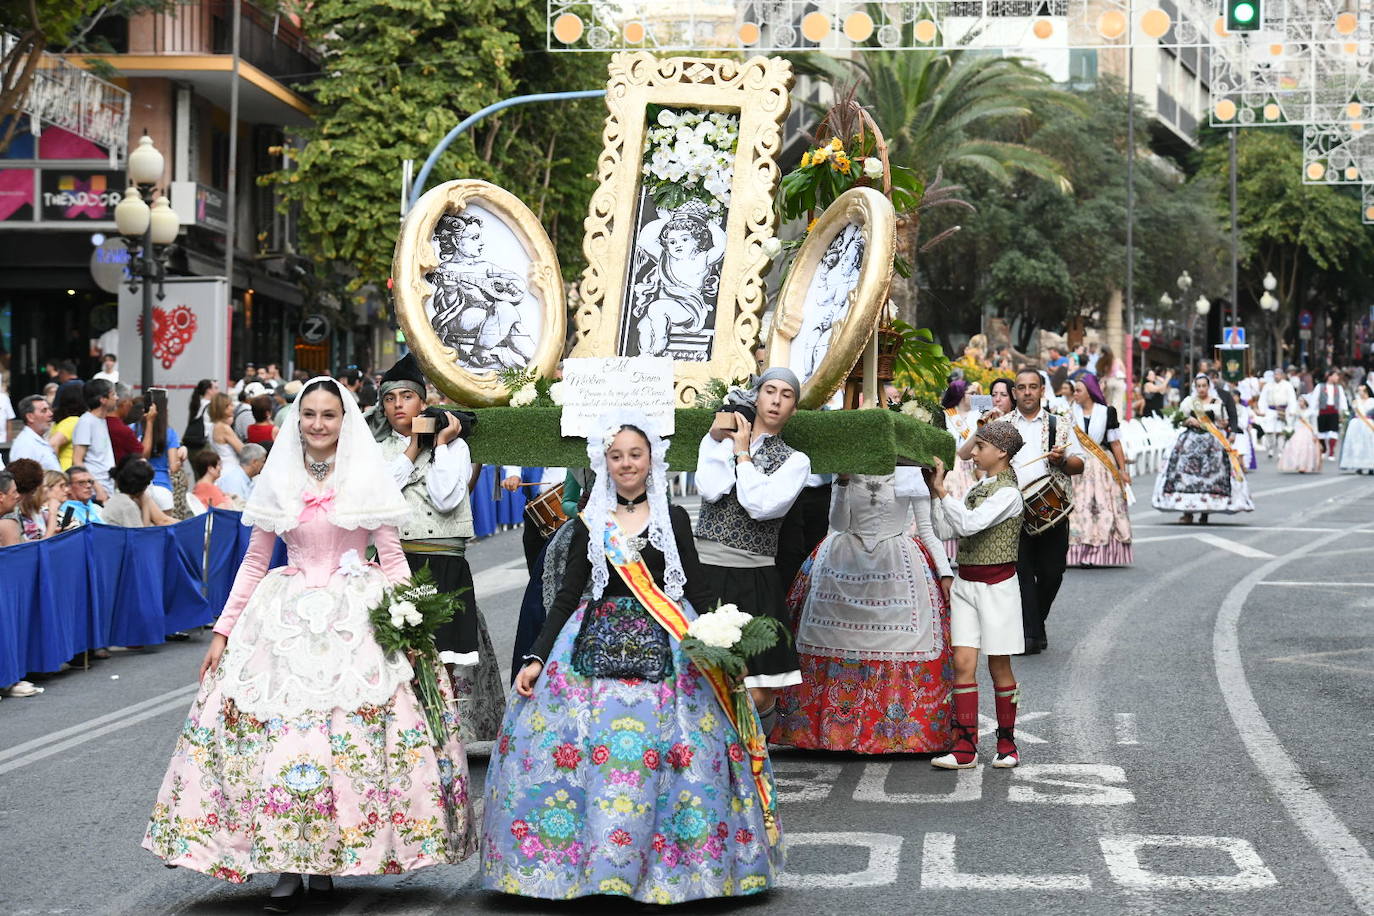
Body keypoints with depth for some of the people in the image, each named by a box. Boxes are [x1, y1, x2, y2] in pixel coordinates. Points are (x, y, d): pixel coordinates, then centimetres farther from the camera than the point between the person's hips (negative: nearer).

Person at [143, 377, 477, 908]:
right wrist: (223, 631, 7)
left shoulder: (368, 480, 1)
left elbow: (393, 560, 2)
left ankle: (328, 859, 6)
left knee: (347, 740, -7)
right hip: (287, 621, 2)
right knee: (277, 735, -7)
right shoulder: (278, 481, 8)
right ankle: (288, 865, -1)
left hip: (354, 620, -2)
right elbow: (254, 562, 12)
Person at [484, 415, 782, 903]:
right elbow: (567, 595, 9)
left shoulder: (674, 519, 8)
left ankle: (669, 866, 5)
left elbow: (700, 592, 7)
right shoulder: (589, 523, 9)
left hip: (665, 653, -1)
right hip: (597, 648, 1)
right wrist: (537, 658, 2)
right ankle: (588, 859, 5)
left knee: (672, 756, -7)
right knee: (585, 753, -7)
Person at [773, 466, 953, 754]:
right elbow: (838, 524, -1)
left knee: (898, 646, -6)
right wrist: (842, 484, -14)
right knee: (840, 643, -2)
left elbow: (927, 530, 7)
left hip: (896, 566, -1)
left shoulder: (909, 474, 3)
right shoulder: (848, 472, 6)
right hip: (846, 565, 1)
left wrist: (945, 573, 0)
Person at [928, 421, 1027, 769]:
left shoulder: (1007, 493, -13)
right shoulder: (978, 487, 12)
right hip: (965, 583, 7)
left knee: (999, 666, 4)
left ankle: (1007, 743, 18)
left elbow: (969, 524, -25)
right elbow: (950, 527, 12)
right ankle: (965, 747, -2)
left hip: (996, 586, -7)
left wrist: (940, 489, -24)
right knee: (963, 663, -2)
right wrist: (935, 491, 5)